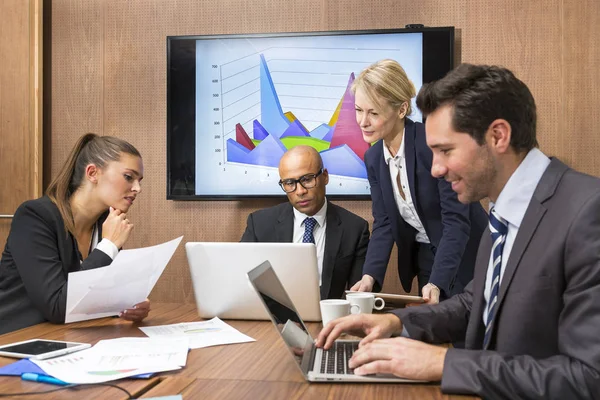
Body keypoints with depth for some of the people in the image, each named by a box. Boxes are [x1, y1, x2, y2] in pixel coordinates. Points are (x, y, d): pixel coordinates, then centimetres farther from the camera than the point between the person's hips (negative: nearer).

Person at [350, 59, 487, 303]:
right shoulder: (373, 158, -3)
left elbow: (457, 220, -26)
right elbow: (383, 224, -2)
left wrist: (436, 282, -35)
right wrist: (370, 276, -17)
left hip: (465, 259, -6)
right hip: (424, 258, 6)